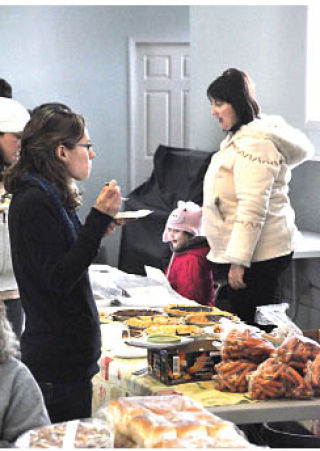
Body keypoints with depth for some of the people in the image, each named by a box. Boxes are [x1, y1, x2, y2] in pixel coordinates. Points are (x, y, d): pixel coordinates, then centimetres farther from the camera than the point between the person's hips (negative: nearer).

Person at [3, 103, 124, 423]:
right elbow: (59, 279, -22)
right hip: (57, 361, -10)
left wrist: (98, 229, 8)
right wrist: (99, 219, -23)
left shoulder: (49, 197, 12)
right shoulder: (35, 203, -17)